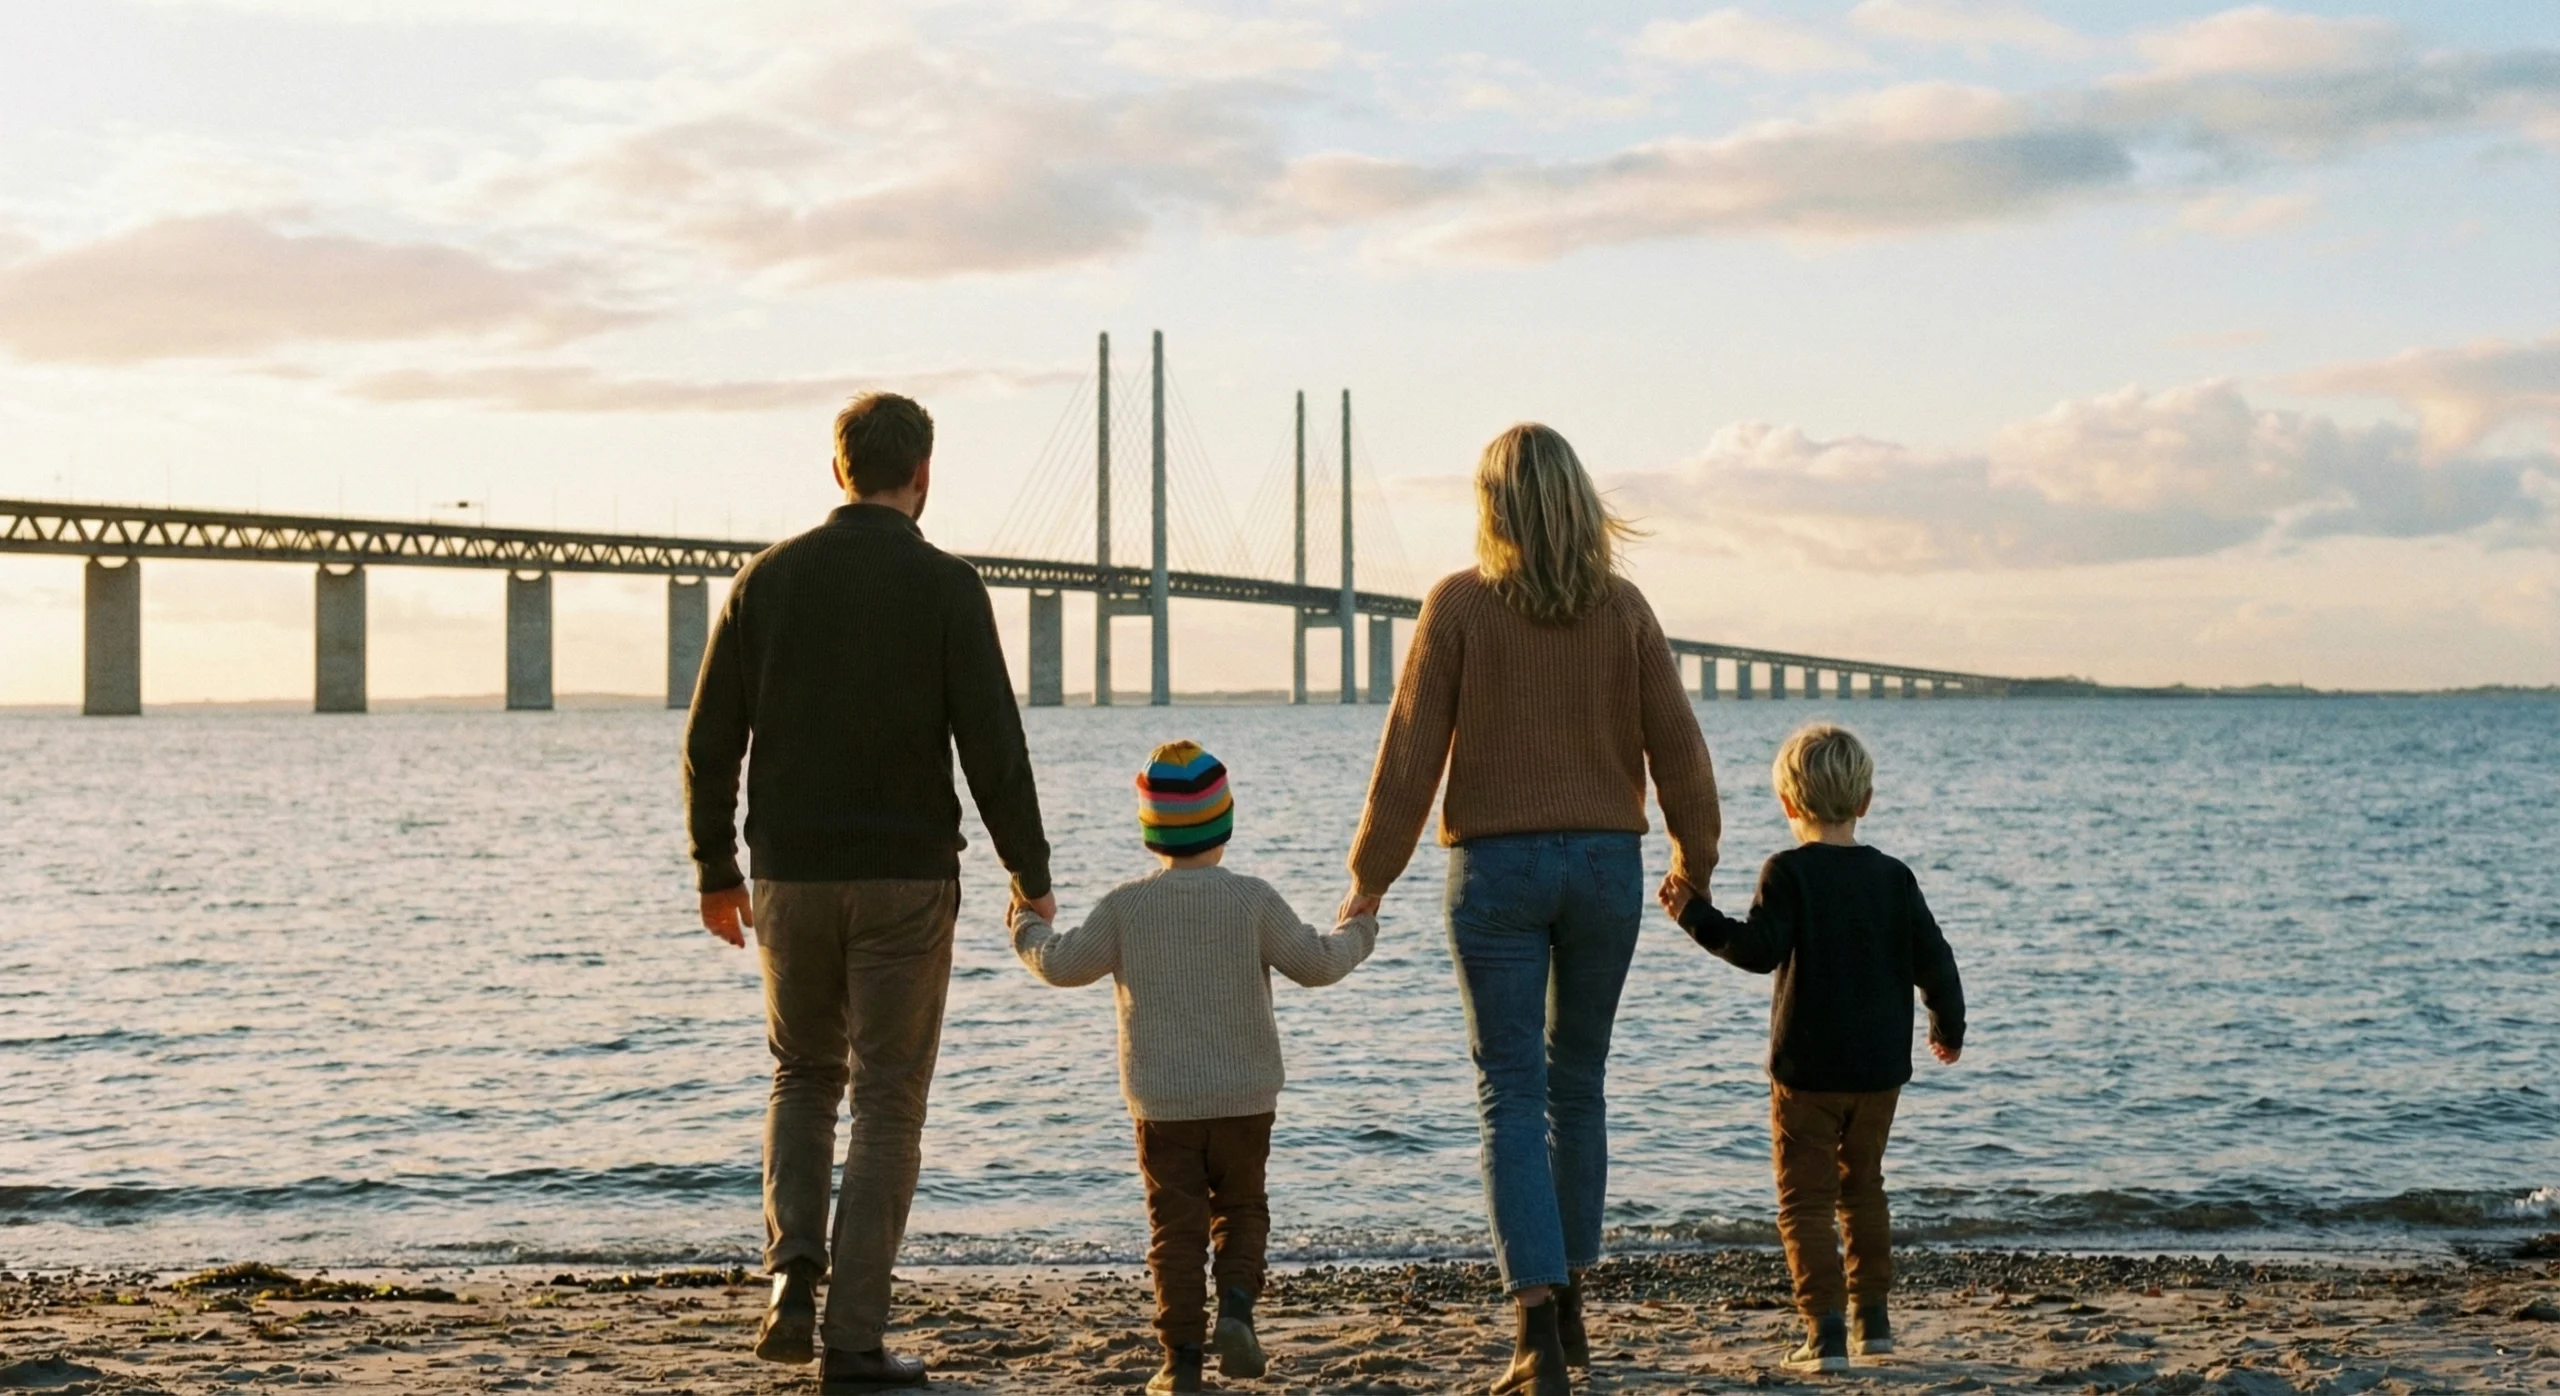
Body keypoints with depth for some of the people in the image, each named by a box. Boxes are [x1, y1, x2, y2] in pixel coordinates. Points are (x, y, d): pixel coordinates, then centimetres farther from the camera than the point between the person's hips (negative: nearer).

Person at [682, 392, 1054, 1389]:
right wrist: (1031, 876, 0)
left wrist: (717, 870, 13)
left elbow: (710, 740, 3)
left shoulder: (769, 577, 3)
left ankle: (793, 1265, 1)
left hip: (790, 876, 3)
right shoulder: (946, 586, -7)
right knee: (887, 1101, 5)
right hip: (905, 877, -3)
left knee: (804, 1076, 21)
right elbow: (992, 747, -11)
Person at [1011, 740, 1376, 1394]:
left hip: (1161, 1102, 0)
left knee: (1175, 1225, 4)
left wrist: (1030, 930, 23)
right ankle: (1235, 1308, -8)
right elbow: (1316, 963, -1)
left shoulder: (1125, 906, -4)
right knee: (1241, 1211, 16)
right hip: (1244, 1098, 0)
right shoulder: (1254, 900, -6)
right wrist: (1355, 935, 20)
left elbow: (1063, 965, 2)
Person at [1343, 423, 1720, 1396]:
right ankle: (1567, 1301, 25)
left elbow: (1412, 752, -7)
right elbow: (1675, 743, 1)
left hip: (1497, 867, -3)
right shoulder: (1623, 607, 0)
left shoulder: (1458, 604, -7)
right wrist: (1694, 857, 15)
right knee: (1578, 1083, 17)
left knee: (1512, 1095, -1)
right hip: (1607, 861, 3)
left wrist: (1371, 877, 1)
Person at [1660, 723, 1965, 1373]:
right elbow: (1934, 961, 6)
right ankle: (1873, 1320, 23)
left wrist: (1695, 915, -17)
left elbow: (1761, 951, -21)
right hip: (1879, 1069, 5)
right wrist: (1949, 1028, 21)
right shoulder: (1894, 877, 3)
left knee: (1806, 1202, 1)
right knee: (1864, 1189, 21)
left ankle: (1826, 1333, -8)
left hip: (1806, 1069, -4)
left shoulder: (1787, 872, -10)